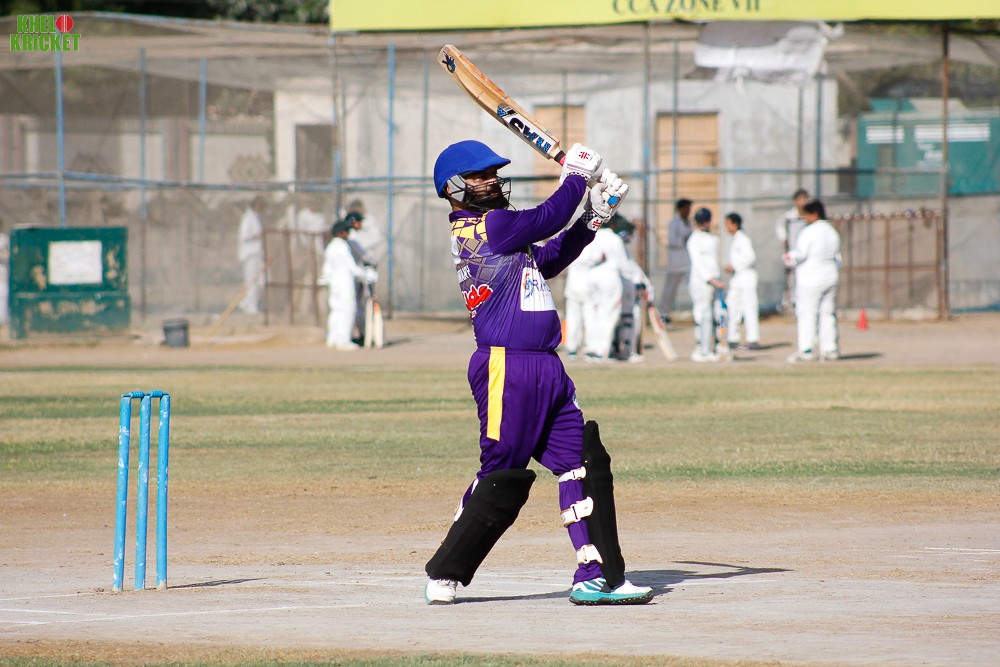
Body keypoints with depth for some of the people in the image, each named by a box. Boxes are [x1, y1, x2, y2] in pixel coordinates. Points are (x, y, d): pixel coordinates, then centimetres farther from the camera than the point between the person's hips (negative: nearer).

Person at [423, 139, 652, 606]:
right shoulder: (485, 226, -10)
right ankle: (444, 576, 7)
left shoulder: (482, 230, 19)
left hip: (545, 367, 10)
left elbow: (547, 259, 23)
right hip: (507, 369, -10)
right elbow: (547, 219, -14)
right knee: (502, 477, -4)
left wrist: (592, 218, 16)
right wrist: (577, 177, 0)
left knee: (585, 463, 4)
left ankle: (596, 576, 4)